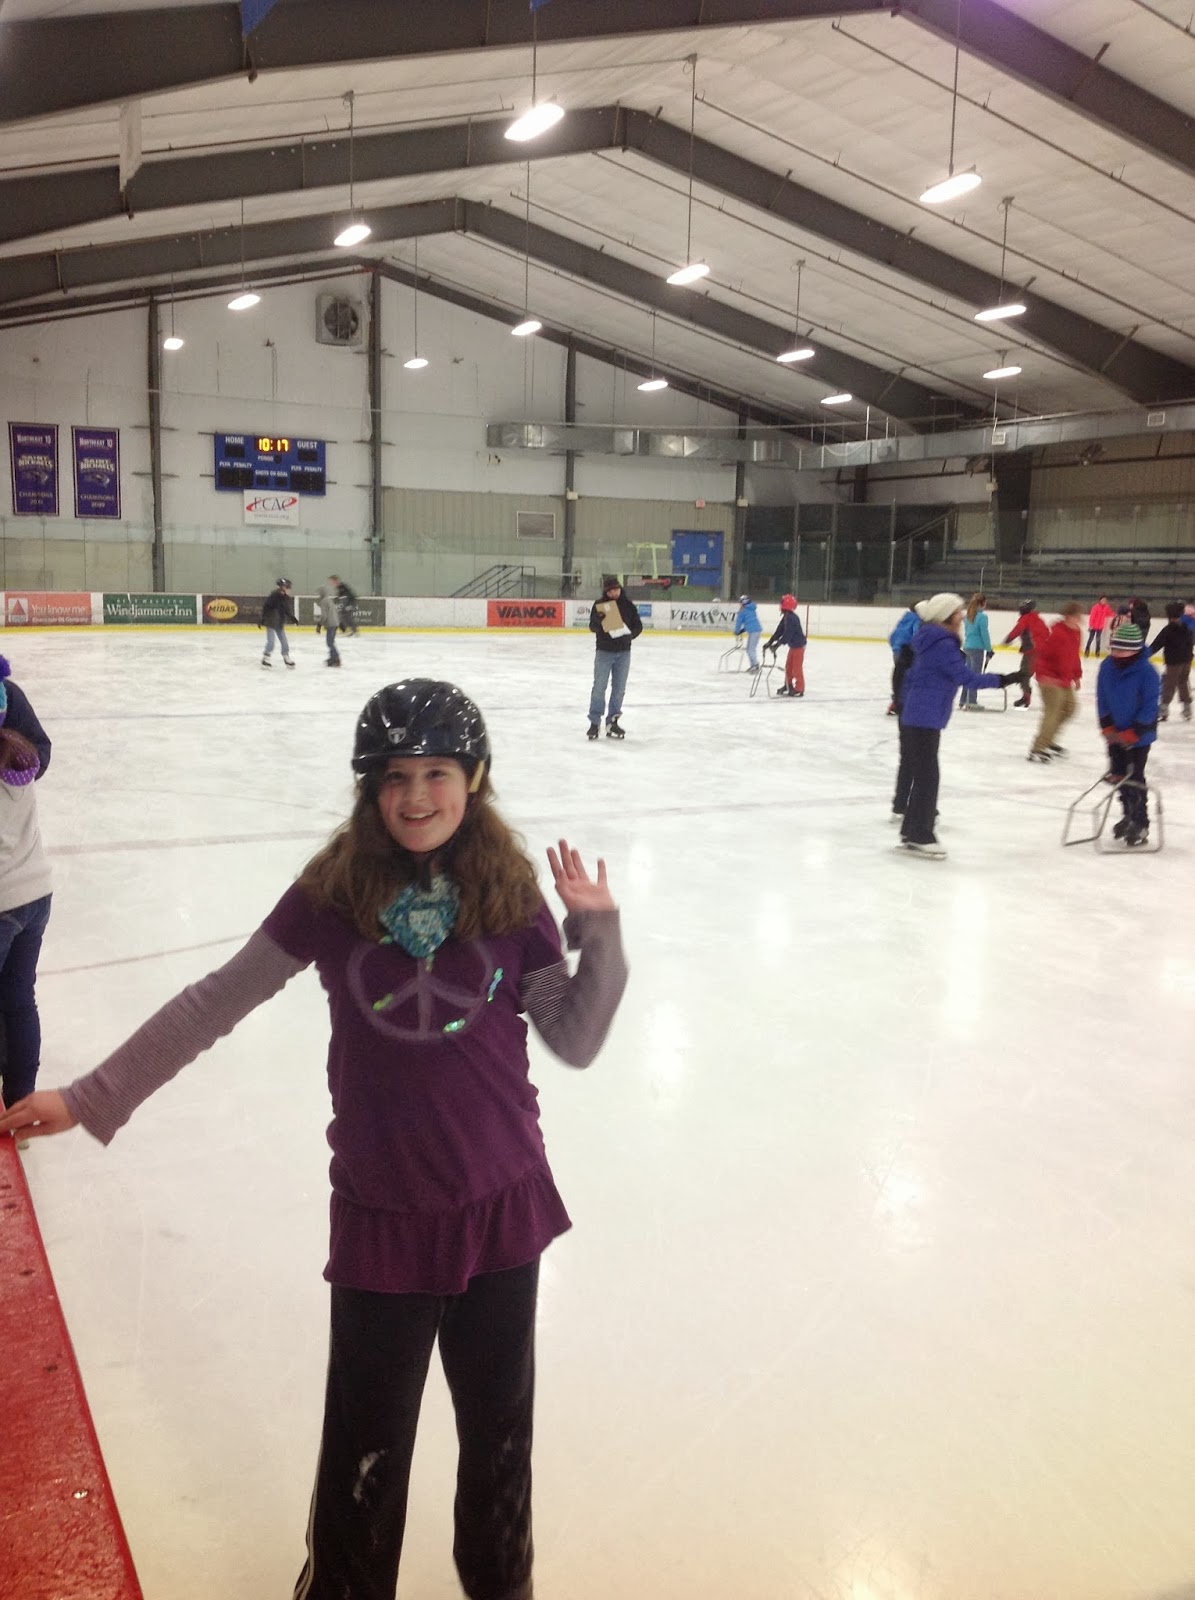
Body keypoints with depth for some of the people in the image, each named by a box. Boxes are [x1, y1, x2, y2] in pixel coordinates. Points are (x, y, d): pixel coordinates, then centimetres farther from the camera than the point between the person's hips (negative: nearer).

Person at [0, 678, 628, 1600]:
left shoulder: (510, 898, -7)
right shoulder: (333, 896, -11)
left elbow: (577, 1041, -3)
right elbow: (214, 1003, -5)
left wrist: (598, 929, -15)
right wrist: (90, 1098, -4)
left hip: (501, 1203, 2)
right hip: (380, 1211, -1)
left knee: (499, 1420, 20)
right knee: (367, 1435, 12)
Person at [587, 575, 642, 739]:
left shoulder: (628, 605, 2)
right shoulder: (599, 605, -3)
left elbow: (638, 625, 4)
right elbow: (592, 628, -7)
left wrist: (630, 635, -16)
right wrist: (597, 621, -30)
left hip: (623, 652, 2)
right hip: (604, 651, -2)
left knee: (619, 688, 8)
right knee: (599, 687, -3)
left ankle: (612, 721, 18)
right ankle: (594, 722, 3)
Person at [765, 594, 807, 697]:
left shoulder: (791, 618, -26)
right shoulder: (786, 617, 7)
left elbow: (787, 634, -30)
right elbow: (779, 631, 8)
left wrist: (777, 645, -30)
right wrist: (770, 642, 2)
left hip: (798, 645, -10)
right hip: (793, 645, 10)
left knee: (797, 667, -6)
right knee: (788, 666, 18)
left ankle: (799, 689, -1)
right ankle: (788, 685, 32)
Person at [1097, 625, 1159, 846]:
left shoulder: (1146, 672, -20)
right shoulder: (1107, 667, -5)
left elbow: (1149, 708, -18)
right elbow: (1102, 700, 2)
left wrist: (1132, 733, -20)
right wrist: (1107, 727, -6)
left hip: (1139, 735, -6)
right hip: (1116, 734, 6)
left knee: (1134, 778, -4)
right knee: (1119, 775, 14)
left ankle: (1140, 823, 8)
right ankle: (1129, 816, 31)